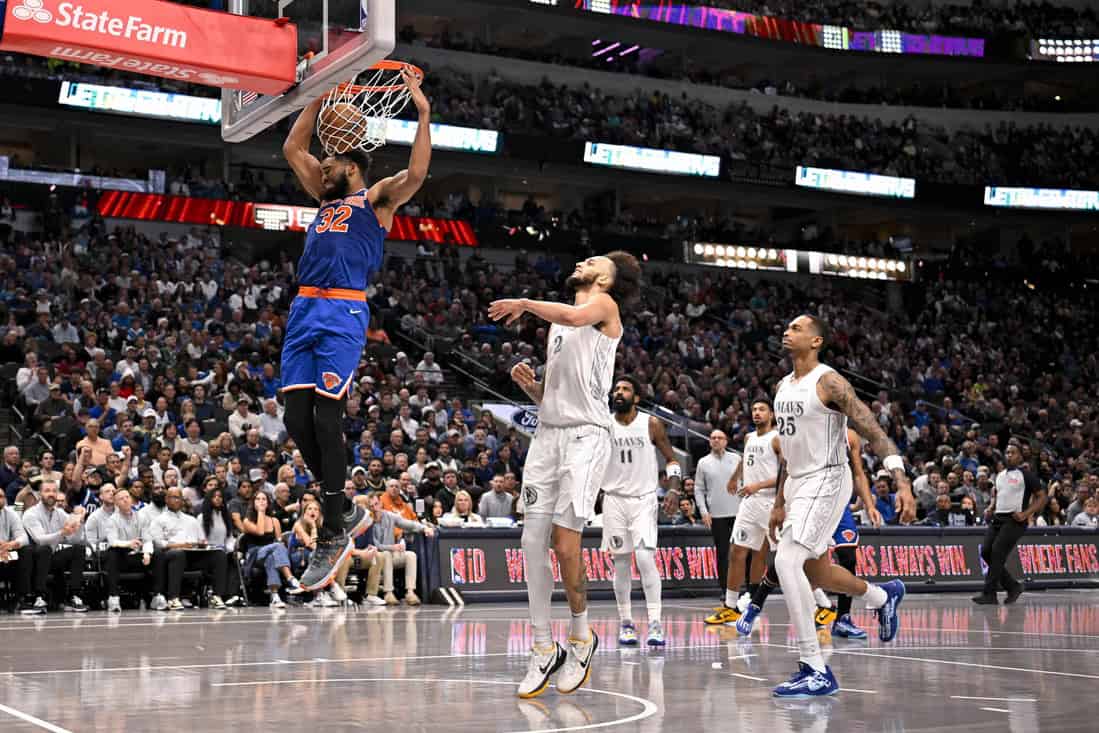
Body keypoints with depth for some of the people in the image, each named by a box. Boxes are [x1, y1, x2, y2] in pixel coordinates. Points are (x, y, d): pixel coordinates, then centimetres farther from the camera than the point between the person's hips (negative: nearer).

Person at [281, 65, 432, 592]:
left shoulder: (376, 198, 7)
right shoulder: (326, 198, 27)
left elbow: (415, 175, -12)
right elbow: (292, 148, 30)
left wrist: (424, 114, -14)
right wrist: (320, 97, 24)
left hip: (344, 314, -7)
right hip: (304, 311, 7)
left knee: (326, 419, -12)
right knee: (297, 419, 1)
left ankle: (332, 535, -8)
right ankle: (345, 512, 15)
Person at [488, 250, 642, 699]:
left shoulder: (604, 304, 2)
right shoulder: (556, 323, 25)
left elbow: (574, 316, -24)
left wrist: (525, 303, -11)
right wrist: (529, 384, 6)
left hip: (585, 435, -7)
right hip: (547, 434, 7)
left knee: (565, 543, -12)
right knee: (533, 543, -1)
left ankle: (581, 638, 8)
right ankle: (544, 650, 6)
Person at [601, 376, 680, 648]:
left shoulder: (651, 424, -2)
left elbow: (671, 458, 6)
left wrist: (673, 483, -10)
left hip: (643, 499, -2)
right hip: (614, 500, 2)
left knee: (645, 558, -16)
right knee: (621, 563, 5)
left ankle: (655, 623, -14)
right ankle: (625, 623, 15)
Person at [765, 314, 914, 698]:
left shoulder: (829, 382, -14)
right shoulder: (783, 387, 11)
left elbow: (875, 433, -19)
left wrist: (902, 482, -29)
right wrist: (779, 504, 21)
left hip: (826, 482, -9)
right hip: (798, 484, 9)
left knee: (786, 562, -23)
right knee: (816, 573, 21)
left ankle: (816, 671, -20)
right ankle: (884, 596, 50)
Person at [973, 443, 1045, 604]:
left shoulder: (1026, 475, -3)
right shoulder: (1000, 475, 17)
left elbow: (1042, 497, -5)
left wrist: (1026, 514, -15)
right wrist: (990, 508, 12)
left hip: (1014, 520, -7)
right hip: (997, 518, 7)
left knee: (997, 552, -17)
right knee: (985, 551, -3)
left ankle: (989, 594, -13)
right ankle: (1013, 586, 11)